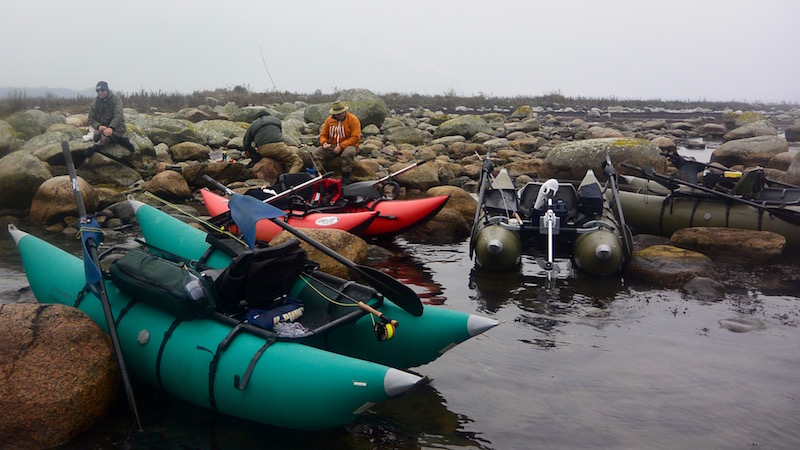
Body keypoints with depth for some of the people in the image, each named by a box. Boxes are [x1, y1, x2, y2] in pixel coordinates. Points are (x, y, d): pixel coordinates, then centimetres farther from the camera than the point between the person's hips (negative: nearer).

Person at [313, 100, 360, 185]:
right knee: (316, 152, -16)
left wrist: (341, 146, -21)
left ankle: (345, 178, -27)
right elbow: (323, 134, 15)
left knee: (348, 153, -40)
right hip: (332, 146, 5)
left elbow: (355, 137, -16)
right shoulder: (329, 120, 6)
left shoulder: (353, 119, -9)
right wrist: (324, 142, -10)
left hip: (348, 146, -4)